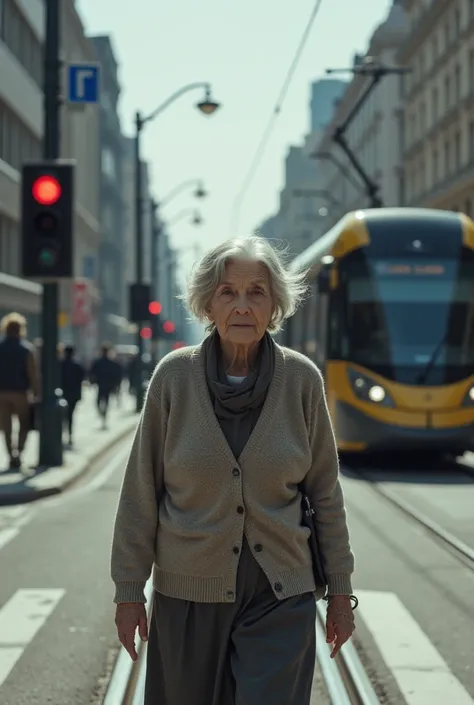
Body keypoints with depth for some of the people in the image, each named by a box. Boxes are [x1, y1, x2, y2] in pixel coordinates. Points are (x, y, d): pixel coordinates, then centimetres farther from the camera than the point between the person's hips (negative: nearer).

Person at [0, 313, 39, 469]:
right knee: (24, 425, 11)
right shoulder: (26, 348, -7)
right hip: (20, 392, -2)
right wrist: (36, 393, -3)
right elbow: (33, 374, -10)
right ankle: (18, 452, -8)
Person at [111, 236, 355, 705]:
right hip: (187, 593, 1)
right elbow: (141, 490, -1)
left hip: (280, 595, 0)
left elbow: (325, 490, 3)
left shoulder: (302, 379, -4)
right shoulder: (175, 375, -6)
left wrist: (340, 589, 5)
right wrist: (129, 591, 0)